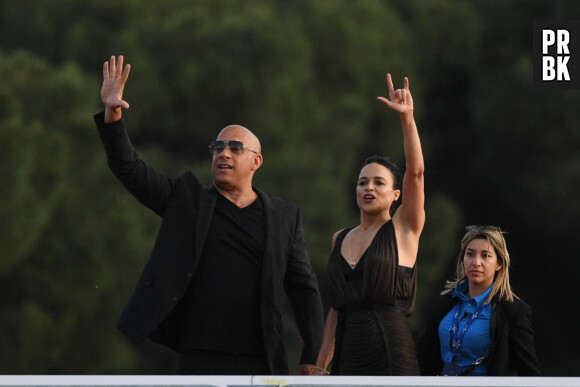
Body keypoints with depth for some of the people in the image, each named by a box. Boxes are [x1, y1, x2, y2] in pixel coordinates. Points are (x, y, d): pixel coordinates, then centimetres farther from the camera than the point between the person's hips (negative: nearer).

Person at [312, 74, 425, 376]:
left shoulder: (403, 230, 2)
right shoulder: (340, 239, 17)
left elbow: (416, 171, -13)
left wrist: (407, 118, -23)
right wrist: (320, 365, 16)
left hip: (391, 357, -5)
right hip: (348, 356, 5)